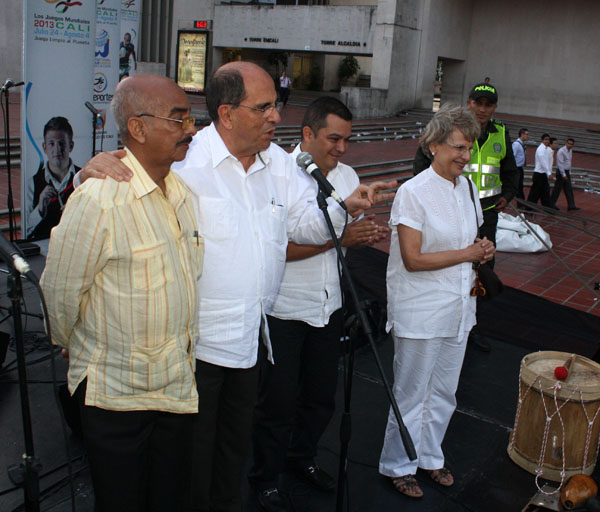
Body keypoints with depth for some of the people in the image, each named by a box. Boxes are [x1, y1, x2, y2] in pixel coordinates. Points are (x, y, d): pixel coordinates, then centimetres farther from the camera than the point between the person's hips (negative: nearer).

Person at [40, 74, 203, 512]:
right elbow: (61, 291, -13)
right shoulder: (99, 200, -22)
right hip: (117, 393, -6)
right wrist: (79, 350, 5)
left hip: (178, 387, 6)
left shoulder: (184, 191, 5)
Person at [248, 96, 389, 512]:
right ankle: (265, 478, 29)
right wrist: (338, 237, -28)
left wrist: (369, 235, -9)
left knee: (322, 396, 19)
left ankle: (302, 456, 44)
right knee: (278, 403, 7)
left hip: (328, 306, 6)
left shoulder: (347, 176, 5)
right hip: (284, 310, -6)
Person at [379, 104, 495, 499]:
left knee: (444, 393, 19)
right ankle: (398, 465, 27)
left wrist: (483, 251, -2)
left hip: (458, 308, 7)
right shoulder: (414, 192, -16)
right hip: (420, 313, -7)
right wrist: (467, 253, -16)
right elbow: (413, 259, -20)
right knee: (412, 394, 7)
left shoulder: (468, 187, 6)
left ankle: (430, 456, 40)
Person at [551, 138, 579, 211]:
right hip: (561, 172, -8)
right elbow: (560, 164, -19)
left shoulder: (570, 151, 10)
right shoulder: (561, 151, -16)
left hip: (567, 172, 8)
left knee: (569, 189, 5)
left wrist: (569, 172, 16)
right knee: (557, 189, -1)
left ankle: (571, 206, 6)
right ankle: (551, 204, 11)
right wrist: (563, 175, -21)